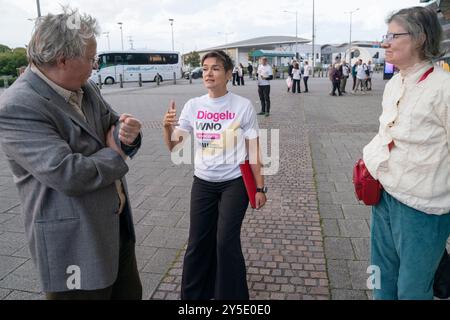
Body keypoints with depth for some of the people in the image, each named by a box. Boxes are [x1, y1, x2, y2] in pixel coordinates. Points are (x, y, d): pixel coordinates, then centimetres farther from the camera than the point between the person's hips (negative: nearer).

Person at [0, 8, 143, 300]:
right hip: (74, 243, -7)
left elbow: (112, 128, 12)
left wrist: (128, 133, -13)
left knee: (131, 294, 22)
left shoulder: (85, 88, 4)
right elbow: (68, 175, -30)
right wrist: (115, 154, -13)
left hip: (119, 224, 8)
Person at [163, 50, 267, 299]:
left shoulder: (243, 106, -7)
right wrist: (167, 128, -21)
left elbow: (254, 150, -2)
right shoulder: (193, 106, 0)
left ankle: (231, 295, 20)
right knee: (198, 242, 10)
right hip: (203, 183, 3)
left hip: (234, 183, -3)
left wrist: (260, 188, -2)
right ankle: (193, 294, 34)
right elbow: (173, 146, 0)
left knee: (226, 241, -6)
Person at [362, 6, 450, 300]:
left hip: (421, 207, -7)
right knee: (383, 275, 23)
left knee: (412, 288, 14)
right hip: (385, 194, 7)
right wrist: (370, 158, 9)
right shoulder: (394, 84, 5)